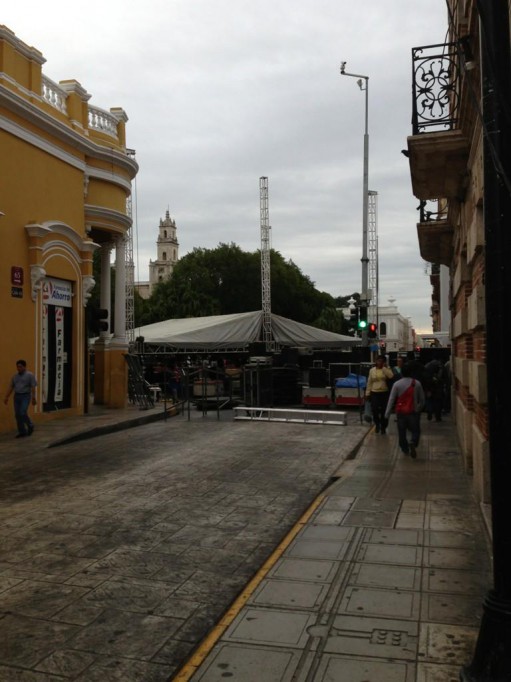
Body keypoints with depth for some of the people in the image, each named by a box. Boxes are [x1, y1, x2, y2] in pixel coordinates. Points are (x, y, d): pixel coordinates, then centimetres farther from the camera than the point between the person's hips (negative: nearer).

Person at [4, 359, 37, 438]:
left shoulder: (30, 375, -6)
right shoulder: (15, 376, 11)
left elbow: (33, 387, -11)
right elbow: (11, 387, 13)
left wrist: (33, 398, -17)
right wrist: (6, 397, 8)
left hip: (25, 396, -6)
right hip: (17, 396, 6)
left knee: (23, 413, -14)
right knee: (17, 415, 3)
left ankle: (30, 426, 10)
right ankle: (22, 432, 10)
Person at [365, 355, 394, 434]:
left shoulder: (386, 369, -1)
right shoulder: (372, 370, 3)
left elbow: (391, 376, -22)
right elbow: (369, 382, 6)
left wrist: (384, 367, -17)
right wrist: (367, 393, 4)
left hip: (385, 393, -1)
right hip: (374, 393, 1)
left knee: (384, 411, 3)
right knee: (374, 410, -6)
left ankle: (383, 427, 19)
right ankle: (377, 423, 21)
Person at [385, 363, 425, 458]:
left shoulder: (397, 384, -7)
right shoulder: (417, 383, -3)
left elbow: (391, 399, -7)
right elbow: (422, 398, 5)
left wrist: (387, 413, -3)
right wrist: (420, 408, 23)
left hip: (401, 411, 0)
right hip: (413, 411, 0)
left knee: (402, 432, 14)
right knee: (415, 430, 9)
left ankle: (405, 449, 22)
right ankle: (413, 443, -17)